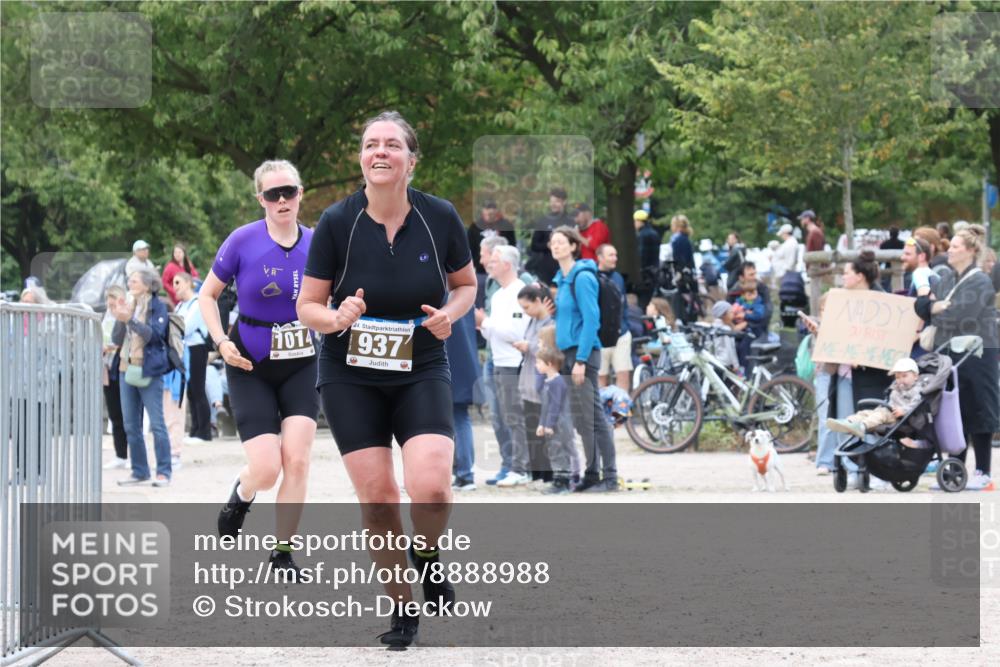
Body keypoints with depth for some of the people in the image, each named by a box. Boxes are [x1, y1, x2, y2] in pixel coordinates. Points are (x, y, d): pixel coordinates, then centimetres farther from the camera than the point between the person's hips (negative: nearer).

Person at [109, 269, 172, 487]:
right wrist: (117, 319, -2)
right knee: (131, 426, 8)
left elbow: (155, 333, -17)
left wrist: (130, 320, -24)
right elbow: (118, 340, 14)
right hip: (127, 369, 7)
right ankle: (139, 471, 15)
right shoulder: (128, 305, 15)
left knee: (157, 424, -7)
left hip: (149, 371, -7)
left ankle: (164, 472, -4)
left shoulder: (157, 307, -3)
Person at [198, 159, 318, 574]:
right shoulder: (243, 242, -10)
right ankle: (241, 494, 30)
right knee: (266, 469, -8)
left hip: (301, 365, 2)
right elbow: (207, 295, 2)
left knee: (297, 460, -10)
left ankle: (282, 555, 4)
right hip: (251, 368, -2)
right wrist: (221, 342, -11)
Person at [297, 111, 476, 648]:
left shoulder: (440, 218, -7)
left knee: (431, 488, -20)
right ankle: (402, 609, 16)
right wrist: (336, 319, -24)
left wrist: (449, 313, -11)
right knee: (377, 499, -3)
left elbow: (465, 283, 10)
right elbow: (307, 305, -3)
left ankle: (427, 556, 13)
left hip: (422, 371, 0)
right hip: (350, 376, 0)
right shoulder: (337, 222, -10)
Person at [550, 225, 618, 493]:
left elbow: (591, 319, -17)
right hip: (569, 351, 9)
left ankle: (610, 477, -6)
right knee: (582, 420, 10)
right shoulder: (562, 279, 15)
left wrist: (581, 360, -21)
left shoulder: (582, 277, -12)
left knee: (592, 418, -8)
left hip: (583, 353, -9)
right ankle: (592, 475, 15)